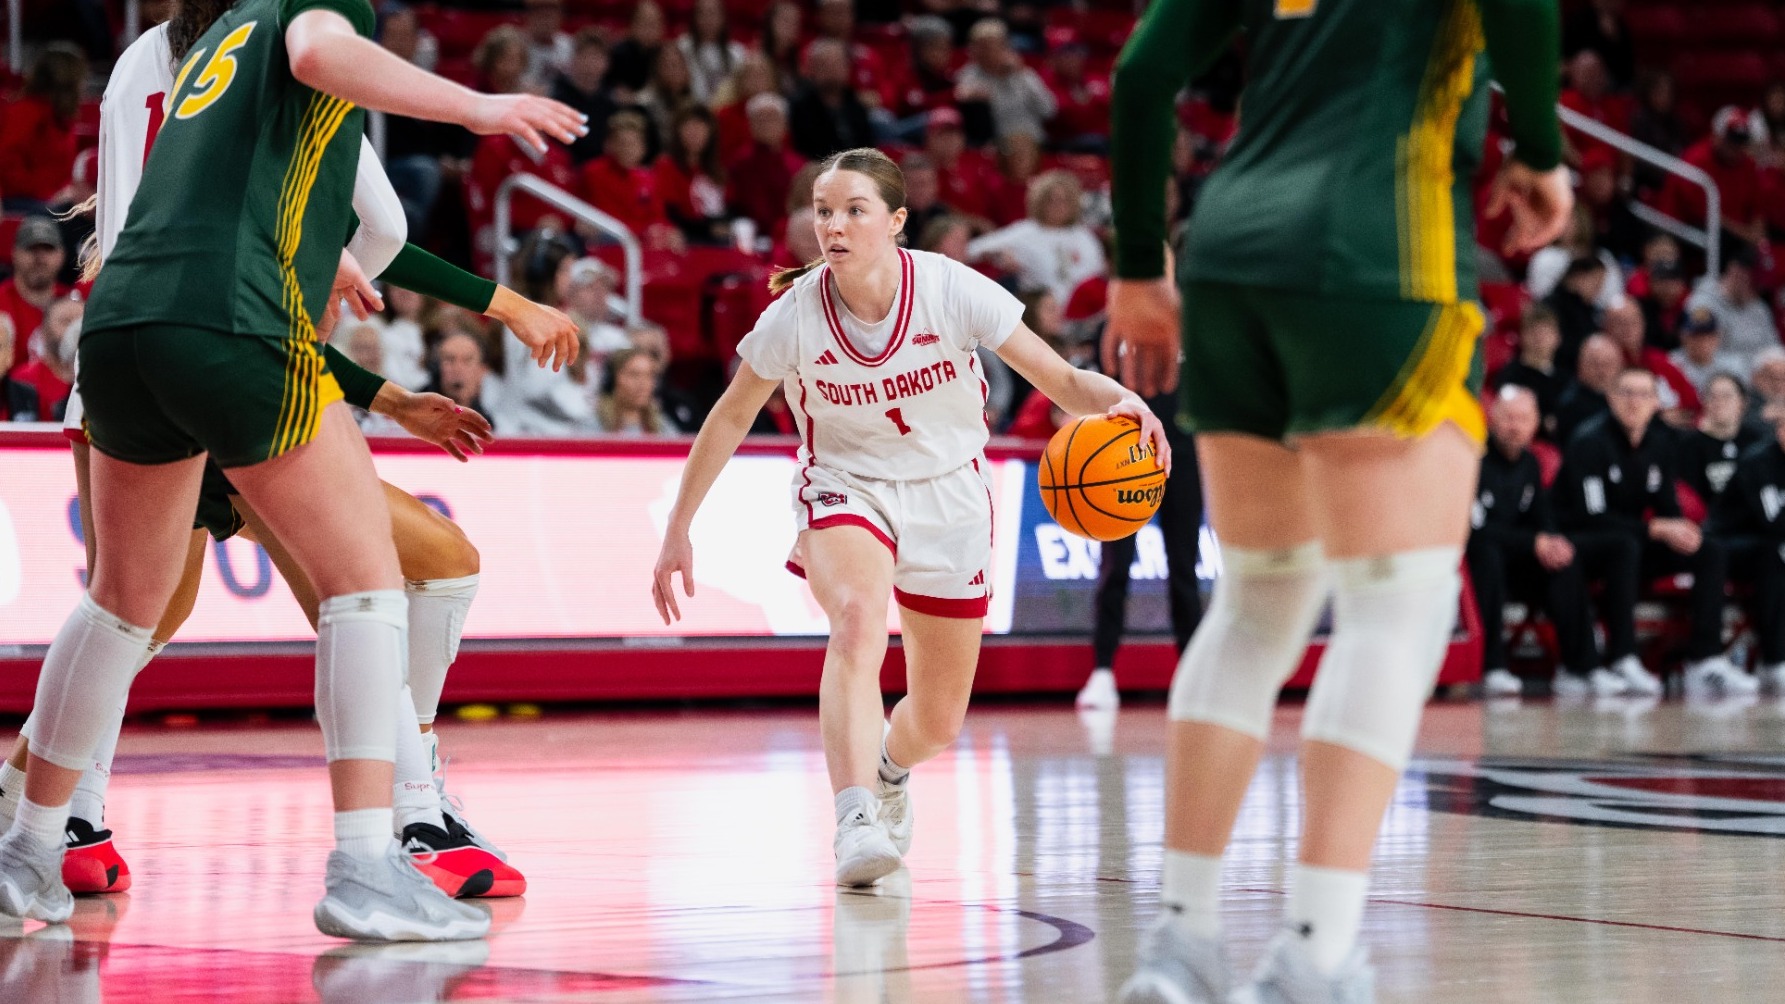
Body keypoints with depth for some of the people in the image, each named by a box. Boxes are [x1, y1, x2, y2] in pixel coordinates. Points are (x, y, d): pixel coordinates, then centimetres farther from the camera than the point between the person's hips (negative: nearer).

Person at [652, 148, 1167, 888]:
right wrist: (678, 530, 0)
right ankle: (856, 820, -46)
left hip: (947, 494, 2)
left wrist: (1118, 401, -40)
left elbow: (1063, 381, -18)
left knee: (938, 722, 8)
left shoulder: (953, 291, -21)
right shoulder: (794, 315, -19)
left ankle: (889, 770, 46)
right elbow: (731, 417, -2)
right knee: (858, 619, -36)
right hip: (844, 486, -1)